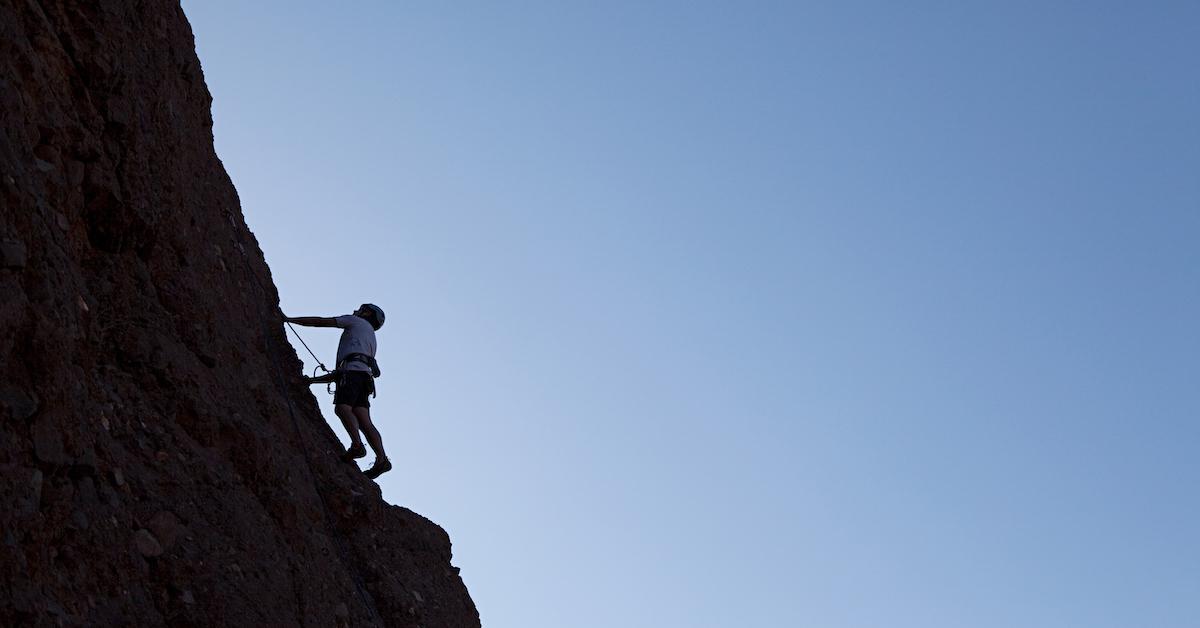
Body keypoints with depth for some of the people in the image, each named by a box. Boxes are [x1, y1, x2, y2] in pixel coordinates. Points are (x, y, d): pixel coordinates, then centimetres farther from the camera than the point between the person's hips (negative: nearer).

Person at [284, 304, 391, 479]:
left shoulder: (359, 322, 19)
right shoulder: (370, 341, 40)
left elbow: (321, 322, 15)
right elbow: (340, 372, 38)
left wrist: (289, 319, 22)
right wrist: (313, 380, 37)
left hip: (353, 370, -7)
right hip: (365, 375, 7)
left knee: (342, 407, -24)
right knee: (363, 419, -10)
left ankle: (357, 445, -44)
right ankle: (381, 459, -27)